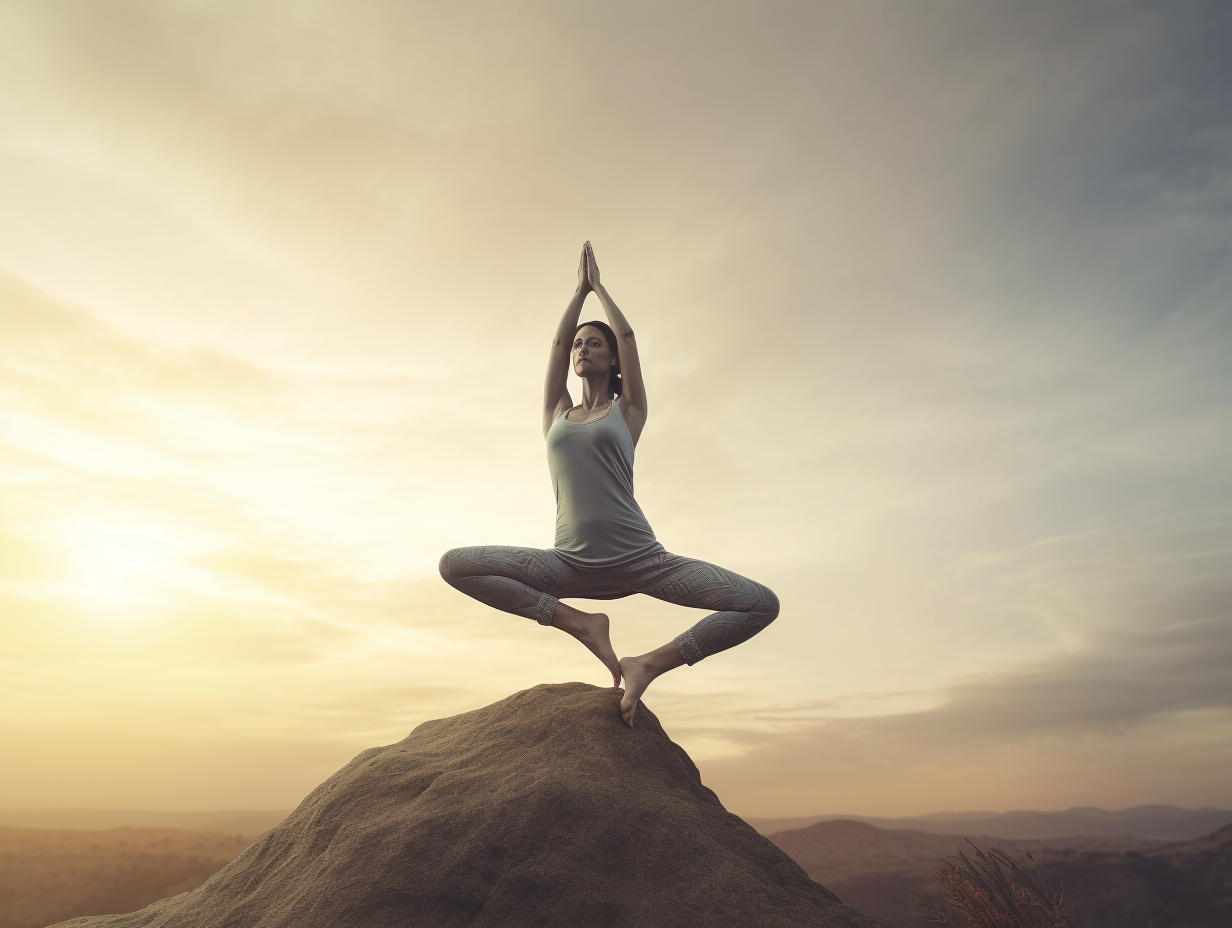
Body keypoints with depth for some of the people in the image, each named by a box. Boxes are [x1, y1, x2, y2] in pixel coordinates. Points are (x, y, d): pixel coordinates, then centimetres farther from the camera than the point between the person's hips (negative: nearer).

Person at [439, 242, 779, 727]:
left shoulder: (629, 411, 10)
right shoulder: (557, 414, 17)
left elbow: (628, 336, 9)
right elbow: (556, 344, 13)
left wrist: (599, 285, 23)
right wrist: (579, 288, 23)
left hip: (639, 558, -2)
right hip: (572, 562, 2)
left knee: (763, 605, -19)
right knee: (454, 565, -15)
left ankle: (649, 663, -7)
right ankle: (581, 623, -10)